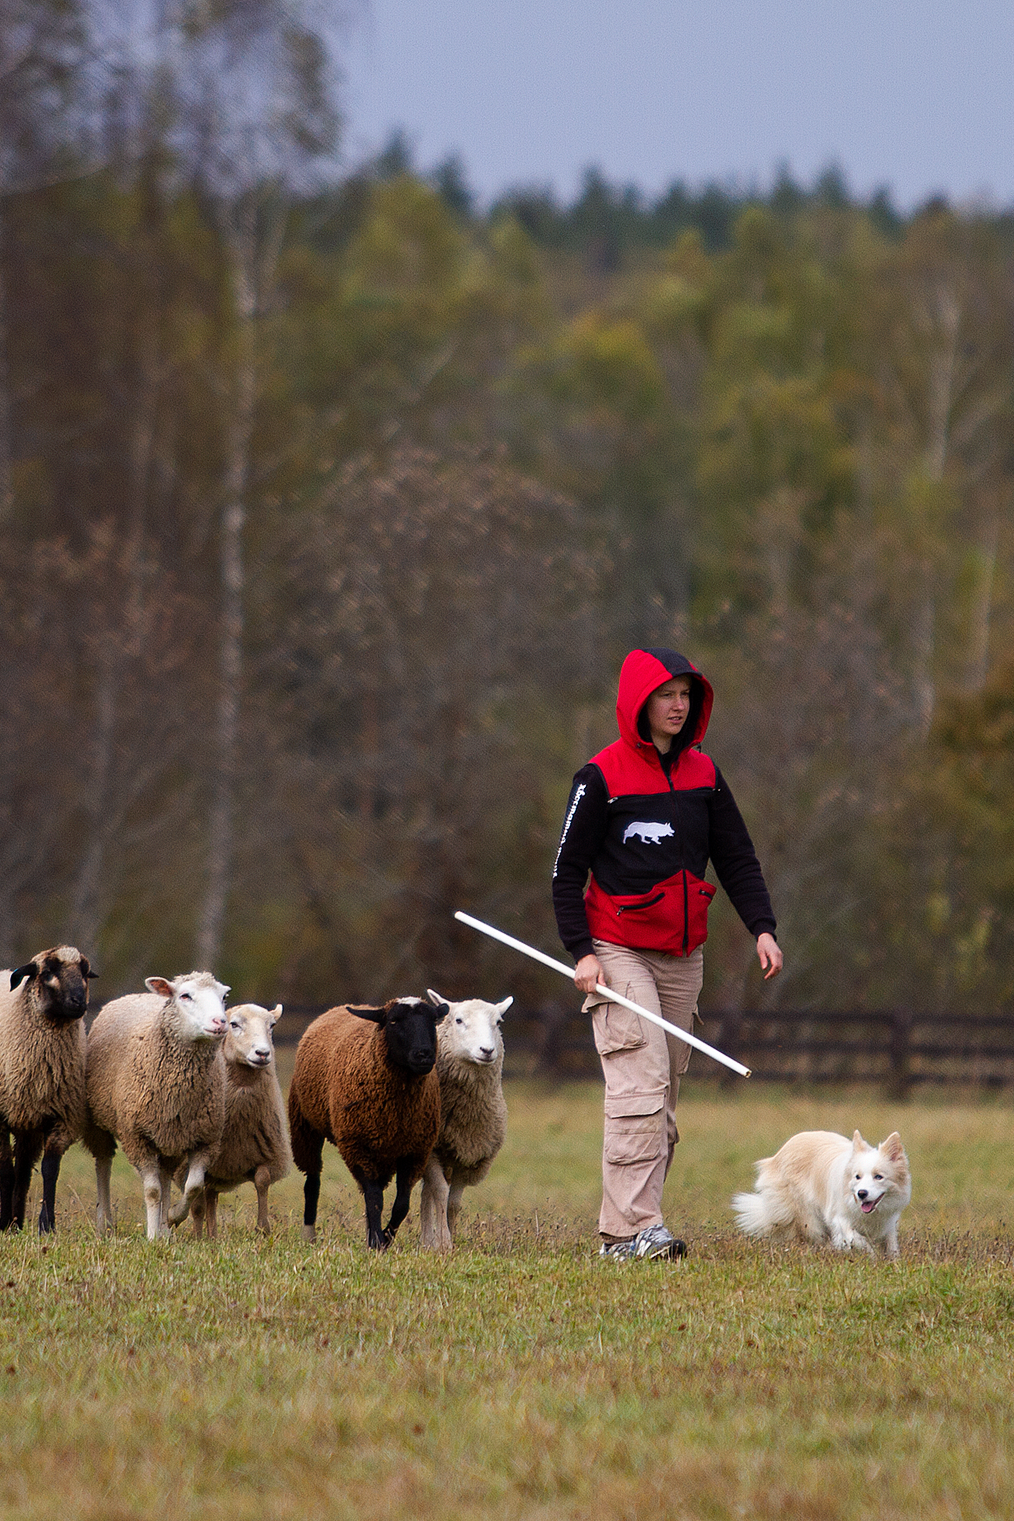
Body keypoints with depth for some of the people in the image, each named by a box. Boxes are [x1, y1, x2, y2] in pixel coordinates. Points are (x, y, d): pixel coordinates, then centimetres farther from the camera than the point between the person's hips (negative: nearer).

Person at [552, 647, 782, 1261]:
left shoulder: (703, 774, 10)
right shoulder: (602, 776, -6)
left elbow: (738, 858, 14)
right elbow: (568, 869, -4)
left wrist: (762, 927, 0)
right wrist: (582, 951, -12)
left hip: (684, 957, 6)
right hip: (619, 953, -6)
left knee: (665, 1098, 4)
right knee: (641, 1086, -17)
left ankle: (629, 1226, 6)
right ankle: (631, 1228, -21)